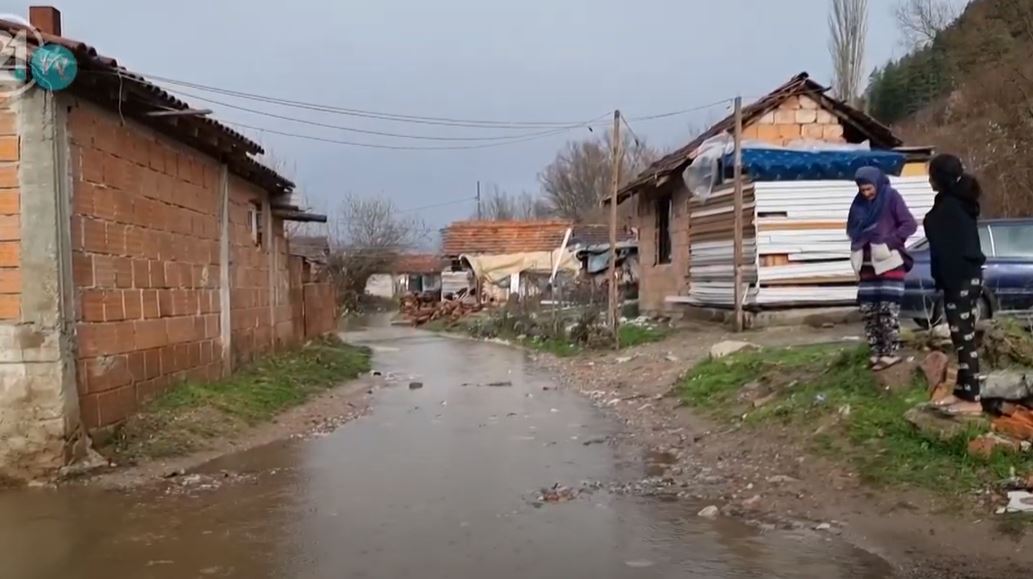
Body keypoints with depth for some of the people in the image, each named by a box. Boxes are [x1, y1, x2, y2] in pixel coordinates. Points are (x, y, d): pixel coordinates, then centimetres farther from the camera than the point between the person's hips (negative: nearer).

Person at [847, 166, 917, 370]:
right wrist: (858, 243, 3)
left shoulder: (891, 197, -5)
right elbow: (852, 229, 20)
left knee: (888, 308, -9)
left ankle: (891, 352, -4)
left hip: (889, 262, -6)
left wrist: (889, 242, -16)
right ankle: (876, 352, 11)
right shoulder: (859, 203, 9)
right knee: (867, 308, 3)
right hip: (867, 263, 6)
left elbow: (909, 224, -9)